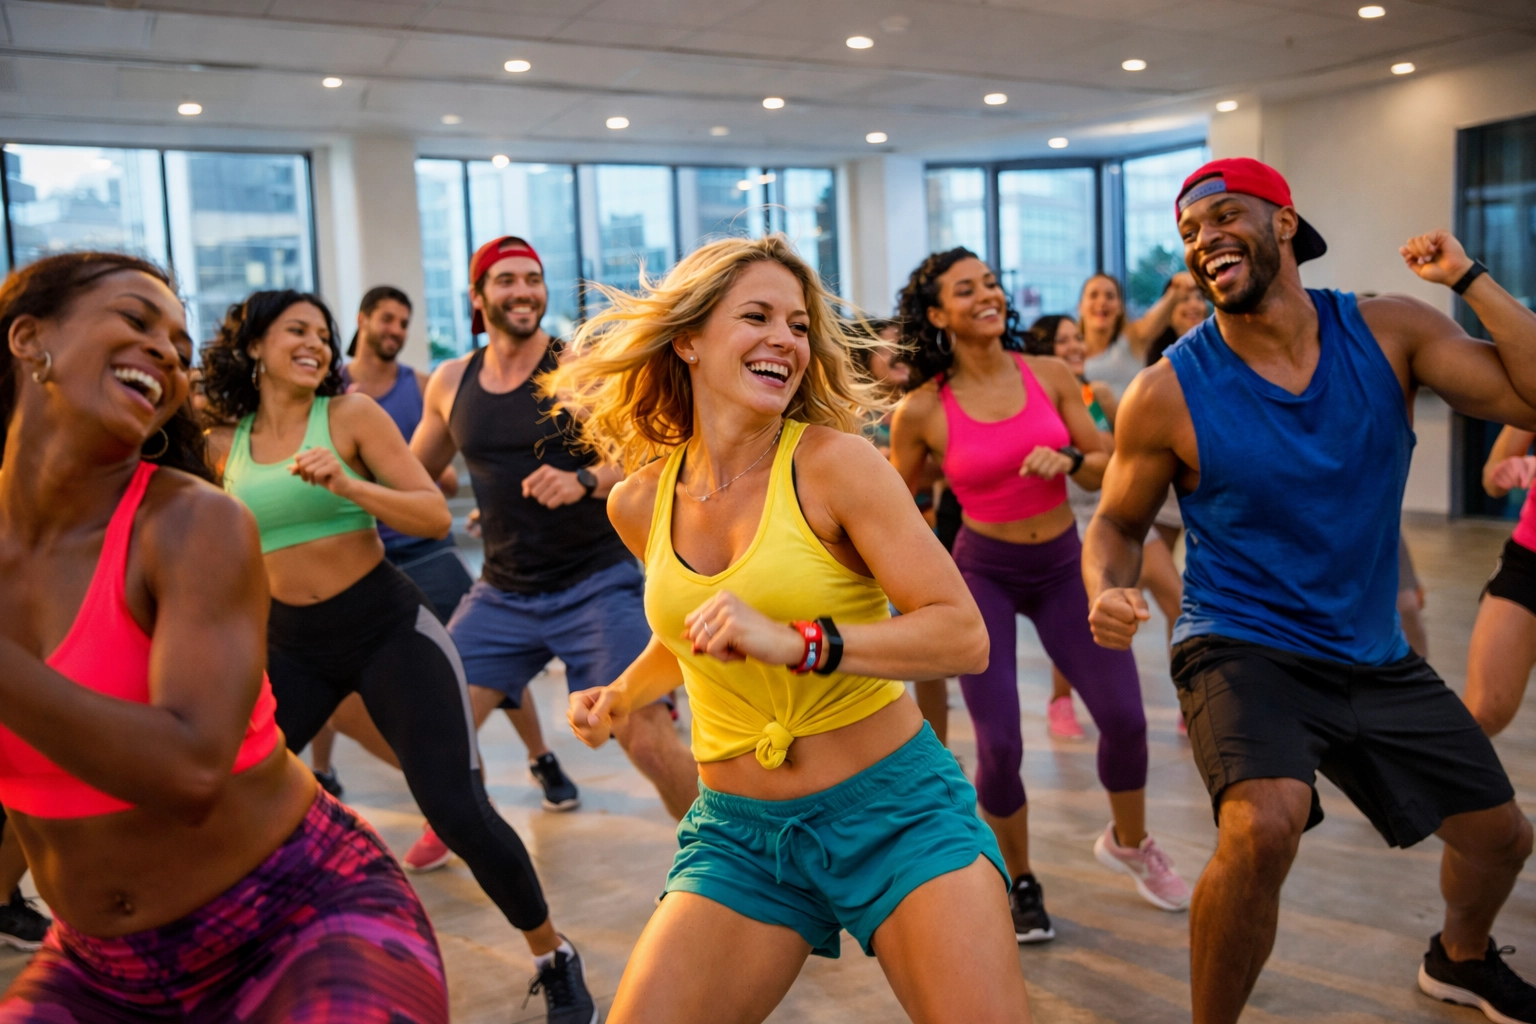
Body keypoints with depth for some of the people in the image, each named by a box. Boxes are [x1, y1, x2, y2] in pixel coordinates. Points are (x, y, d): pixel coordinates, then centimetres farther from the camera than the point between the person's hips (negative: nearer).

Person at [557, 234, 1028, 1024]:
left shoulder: (835, 461, -12)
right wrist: (620, 696, 6)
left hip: (896, 809, -3)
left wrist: (796, 643, -29)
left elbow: (963, 635, -18)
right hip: (738, 833, 4)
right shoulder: (638, 502, 2)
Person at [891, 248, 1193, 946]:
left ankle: (1128, 843, 30)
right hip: (981, 574, -2)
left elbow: (1108, 471, 1)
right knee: (999, 744, -9)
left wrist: (1070, 459, -19)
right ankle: (1019, 882, 20)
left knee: (1124, 718, -3)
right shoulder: (922, 410, -10)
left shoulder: (1050, 375, -4)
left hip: (1064, 568, 3)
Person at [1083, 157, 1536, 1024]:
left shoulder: (1389, 332, -6)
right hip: (1244, 648, -4)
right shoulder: (1168, 394, -13)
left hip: (1375, 654, 5)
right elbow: (1119, 523, -1)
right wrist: (1107, 590, -22)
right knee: (1263, 829, -32)